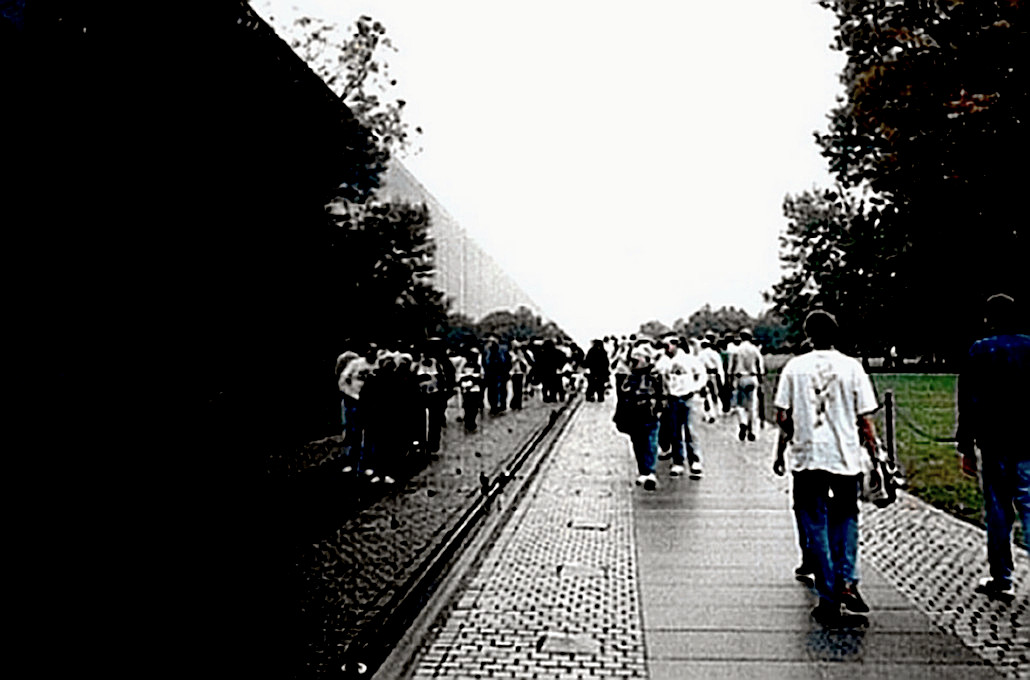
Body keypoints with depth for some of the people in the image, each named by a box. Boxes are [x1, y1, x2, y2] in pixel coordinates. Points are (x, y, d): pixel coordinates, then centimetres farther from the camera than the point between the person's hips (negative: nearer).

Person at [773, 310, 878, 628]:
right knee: (846, 518, 20)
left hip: (807, 458, -1)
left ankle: (830, 600, 10)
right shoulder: (851, 367, 0)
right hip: (847, 458, 1)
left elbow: (782, 417, -3)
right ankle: (847, 582, 8)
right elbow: (865, 421, 0)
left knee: (816, 527, 7)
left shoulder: (794, 367, -1)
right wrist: (874, 455, 10)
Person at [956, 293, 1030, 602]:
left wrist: (966, 448, 3)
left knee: (998, 512, 8)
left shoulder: (979, 352, -3)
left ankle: (1001, 580, 15)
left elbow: (968, 404, -3)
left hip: (994, 446, -1)